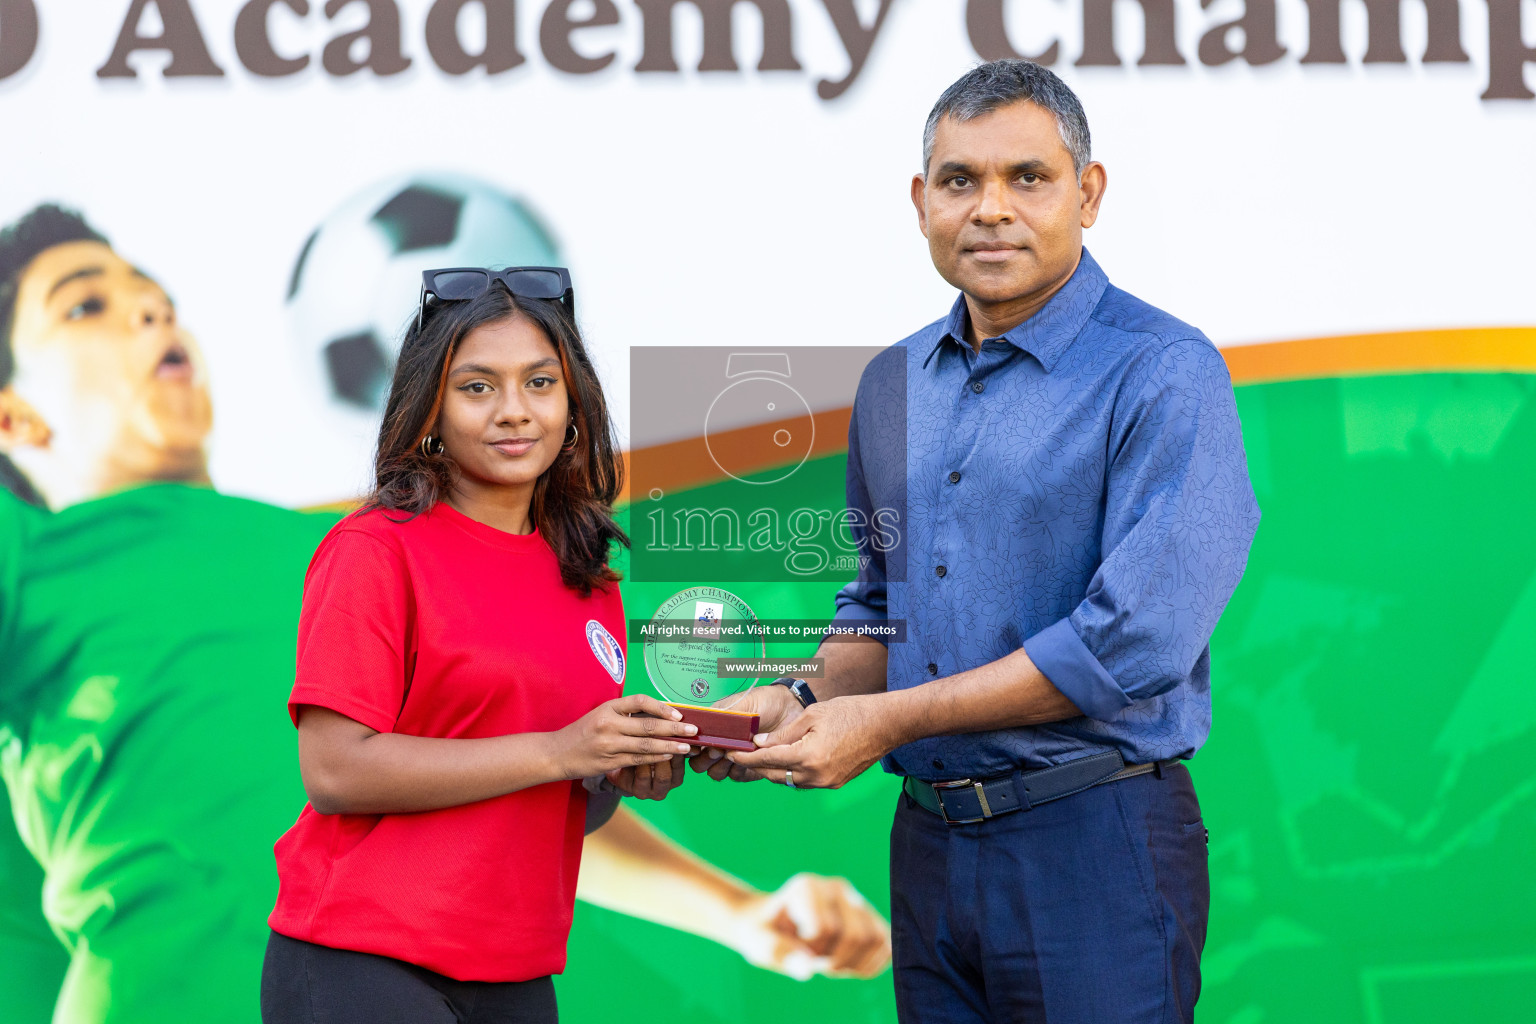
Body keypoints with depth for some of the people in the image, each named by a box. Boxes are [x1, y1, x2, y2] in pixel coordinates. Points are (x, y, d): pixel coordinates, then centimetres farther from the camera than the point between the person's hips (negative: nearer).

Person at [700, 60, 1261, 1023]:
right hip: (929, 840, 6)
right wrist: (805, 698, 1)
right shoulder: (894, 383, 12)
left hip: (1095, 838, -6)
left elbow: (1133, 643, -20)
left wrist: (887, 720, -16)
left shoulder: (1165, 373, -11)